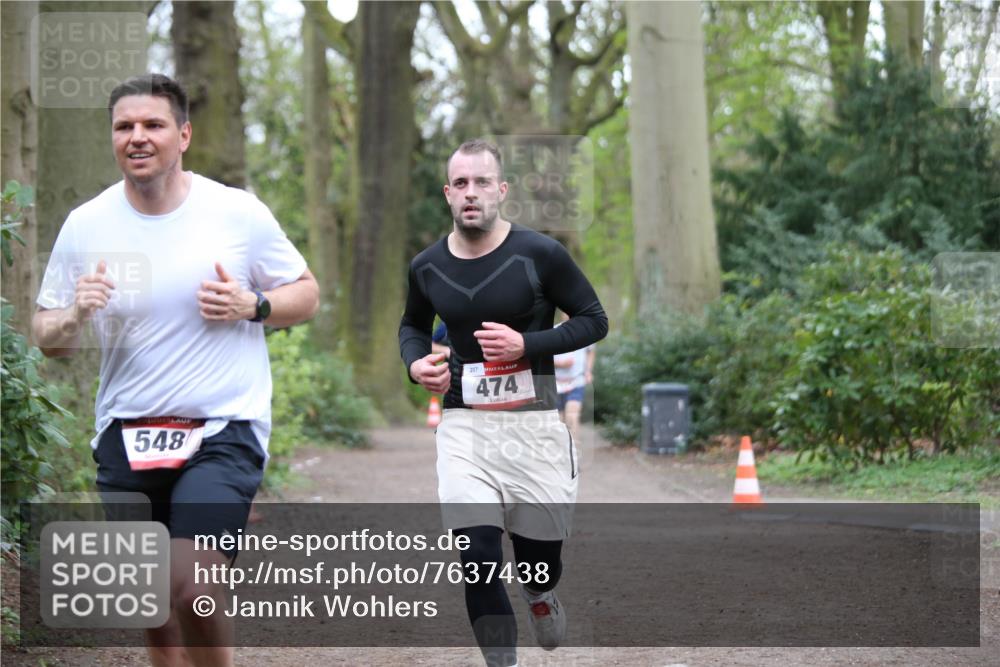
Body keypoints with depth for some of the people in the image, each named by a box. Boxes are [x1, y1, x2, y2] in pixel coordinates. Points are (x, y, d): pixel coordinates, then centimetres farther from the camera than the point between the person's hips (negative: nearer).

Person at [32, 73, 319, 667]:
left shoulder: (238, 213, -4)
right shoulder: (85, 226, 1)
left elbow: (307, 295, 6)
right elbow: (48, 340, 7)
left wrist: (251, 306, -14)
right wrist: (74, 317, -16)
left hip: (223, 431, -3)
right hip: (126, 435, 4)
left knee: (191, 588, -21)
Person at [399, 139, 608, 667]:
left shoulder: (540, 255, -9)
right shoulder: (427, 267, 3)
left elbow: (594, 320, -1)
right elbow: (412, 324, 22)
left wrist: (527, 345, -16)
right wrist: (415, 362, 0)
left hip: (533, 424, -1)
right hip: (464, 425, 1)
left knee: (540, 560, 11)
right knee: (477, 563, -12)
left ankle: (539, 595, 50)